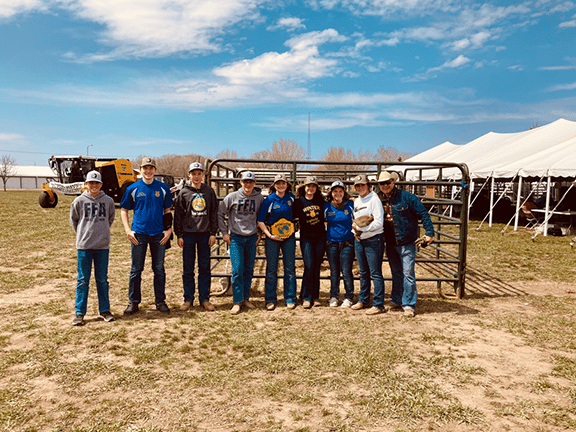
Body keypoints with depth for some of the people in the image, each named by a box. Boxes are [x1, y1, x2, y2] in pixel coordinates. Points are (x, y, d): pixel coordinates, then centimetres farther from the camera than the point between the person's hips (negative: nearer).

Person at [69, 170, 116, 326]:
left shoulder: (108, 201, 3)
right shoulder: (79, 201, 0)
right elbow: (73, 219, 12)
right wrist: (82, 234, 8)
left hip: (103, 246, 1)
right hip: (84, 246, -1)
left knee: (102, 279, 9)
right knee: (83, 280, 3)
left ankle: (105, 310, 19)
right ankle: (79, 313, 12)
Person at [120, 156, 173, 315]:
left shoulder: (163, 188, 6)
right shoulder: (133, 189, 4)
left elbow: (167, 211, 11)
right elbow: (124, 210, 8)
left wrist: (168, 230, 1)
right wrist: (128, 230, -3)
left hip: (159, 234, 1)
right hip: (138, 234, -1)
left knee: (159, 269, 6)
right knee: (136, 270, 5)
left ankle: (160, 301, 17)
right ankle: (133, 302, 16)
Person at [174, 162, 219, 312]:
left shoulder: (209, 191, 7)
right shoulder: (184, 192, 4)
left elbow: (214, 213, 8)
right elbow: (178, 214, 4)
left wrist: (213, 233, 1)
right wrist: (179, 235, -2)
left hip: (205, 234, 1)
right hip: (188, 234, -1)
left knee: (205, 268, 6)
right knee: (188, 269, 4)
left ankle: (204, 299, 15)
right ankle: (188, 299, 14)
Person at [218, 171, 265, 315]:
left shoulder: (259, 198, 1)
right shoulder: (232, 197, -5)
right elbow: (220, 214, 2)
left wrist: (260, 232, 8)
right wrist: (224, 232, -1)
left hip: (252, 238, 2)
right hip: (236, 237, -2)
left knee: (249, 269, 9)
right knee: (237, 269, -7)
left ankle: (246, 298, 21)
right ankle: (237, 302, 0)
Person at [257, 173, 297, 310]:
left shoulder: (291, 197, 2)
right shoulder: (269, 200, -6)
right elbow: (260, 221, -5)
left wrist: (294, 226, 10)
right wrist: (269, 235, -13)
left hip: (289, 237, 2)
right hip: (272, 237, -2)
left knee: (290, 268, 5)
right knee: (271, 269, 4)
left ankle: (290, 299, 15)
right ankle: (270, 299, 15)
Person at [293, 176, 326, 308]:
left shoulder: (321, 200, 6)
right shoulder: (299, 201, 1)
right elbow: (295, 219, 4)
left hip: (320, 238, 2)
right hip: (306, 238, -2)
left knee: (316, 267, 6)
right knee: (309, 267, -8)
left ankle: (315, 297, 16)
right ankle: (306, 298, 2)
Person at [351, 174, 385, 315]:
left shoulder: (374, 199, -9)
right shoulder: (356, 201, 15)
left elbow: (378, 223, -17)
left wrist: (360, 228, -15)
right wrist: (354, 225, -4)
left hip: (373, 240, -7)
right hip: (359, 240, 7)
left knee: (375, 273, -3)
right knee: (363, 273, 16)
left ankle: (378, 305, 3)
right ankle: (363, 300, 28)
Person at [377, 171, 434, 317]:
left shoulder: (406, 197, -9)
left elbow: (423, 213, -7)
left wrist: (429, 232, -13)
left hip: (406, 243, -5)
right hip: (390, 244, 5)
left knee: (408, 274, -3)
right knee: (396, 273, 17)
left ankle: (409, 304, 7)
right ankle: (396, 300, 29)